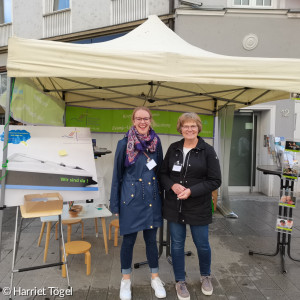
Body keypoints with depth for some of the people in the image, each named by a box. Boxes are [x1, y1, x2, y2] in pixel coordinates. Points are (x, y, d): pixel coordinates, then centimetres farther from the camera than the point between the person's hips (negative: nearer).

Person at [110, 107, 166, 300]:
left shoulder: (156, 142, 1)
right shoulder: (124, 144, -7)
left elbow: (160, 170, 10)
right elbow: (117, 175, -3)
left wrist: (161, 194, 8)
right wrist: (115, 204, -2)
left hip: (152, 198, 3)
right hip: (131, 198, -2)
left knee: (151, 239, 14)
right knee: (129, 240, 10)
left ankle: (155, 278, 35)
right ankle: (126, 280, 34)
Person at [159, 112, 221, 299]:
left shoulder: (207, 151, -7)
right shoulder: (173, 148, 3)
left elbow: (215, 180, -9)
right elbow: (163, 173, 7)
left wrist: (191, 191, -19)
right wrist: (172, 185, -13)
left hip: (199, 207, -2)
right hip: (174, 206, 3)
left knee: (202, 244, 14)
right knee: (177, 245, 12)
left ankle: (205, 276, 43)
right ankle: (180, 281, 35)